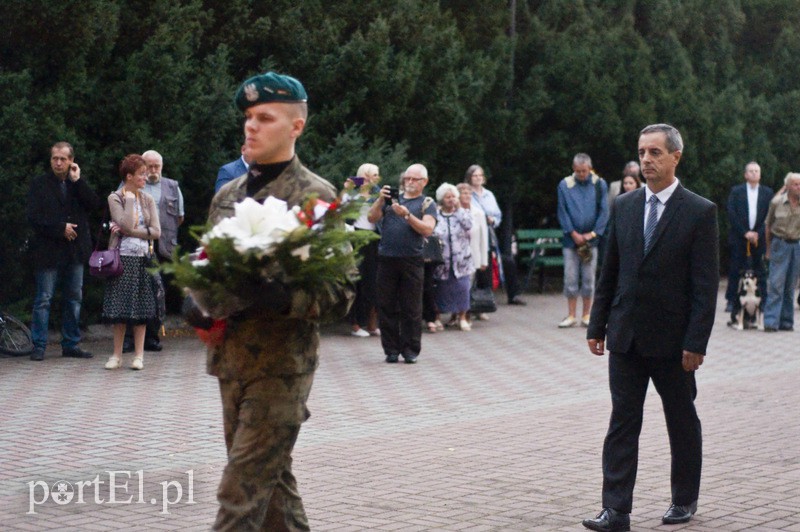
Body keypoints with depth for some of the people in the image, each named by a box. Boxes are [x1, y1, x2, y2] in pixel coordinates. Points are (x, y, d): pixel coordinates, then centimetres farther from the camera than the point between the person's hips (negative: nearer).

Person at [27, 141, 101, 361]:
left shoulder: (79, 184, 11)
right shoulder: (40, 184, 0)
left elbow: (95, 205, -5)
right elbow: (33, 217, -8)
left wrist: (77, 181, -8)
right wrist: (60, 228, -14)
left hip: (75, 251, 4)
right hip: (48, 250, -4)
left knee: (74, 298, 8)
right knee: (43, 299, -3)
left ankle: (71, 344, 16)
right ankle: (39, 346, 1)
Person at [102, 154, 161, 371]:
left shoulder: (147, 200, 7)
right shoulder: (115, 198, -1)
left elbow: (156, 232, -1)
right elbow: (126, 224, -16)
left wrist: (128, 231, -10)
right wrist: (130, 198, -10)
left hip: (143, 258, 2)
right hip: (122, 257, -2)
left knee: (141, 308, 2)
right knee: (119, 307, 0)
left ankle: (139, 355, 8)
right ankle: (117, 354, 9)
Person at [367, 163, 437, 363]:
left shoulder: (427, 204, 10)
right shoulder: (392, 199, 17)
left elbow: (427, 229, -6)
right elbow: (372, 218, 8)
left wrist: (407, 215, -16)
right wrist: (380, 200, -6)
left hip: (412, 260, -2)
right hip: (387, 259, 2)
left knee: (411, 308, 0)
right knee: (387, 307, 4)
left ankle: (410, 350, 6)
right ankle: (391, 349, 10)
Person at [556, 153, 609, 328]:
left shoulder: (599, 185, 2)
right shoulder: (565, 185, 1)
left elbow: (604, 212, 2)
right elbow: (562, 212, 2)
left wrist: (593, 233, -7)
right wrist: (574, 234, -6)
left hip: (591, 239, 0)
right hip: (571, 239, 0)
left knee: (588, 279, 2)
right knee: (570, 278, -1)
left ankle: (586, 315, 10)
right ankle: (571, 315, 5)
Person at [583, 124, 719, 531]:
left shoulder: (700, 212, -7)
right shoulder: (623, 206, 7)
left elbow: (706, 284, -9)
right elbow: (609, 272, 12)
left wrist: (696, 342, -14)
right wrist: (597, 325, 8)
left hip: (672, 340, -3)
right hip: (626, 337, 3)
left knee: (682, 422, 12)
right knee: (622, 422, -1)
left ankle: (684, 499, 28)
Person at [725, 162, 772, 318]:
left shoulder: (767, 193, 8)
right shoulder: (736, 191, 4)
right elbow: (731, 214, -3)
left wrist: (758, 233, -7)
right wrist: (745, 233, -10)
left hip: (759, 238, 1)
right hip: (739, 238, -1)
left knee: (760, 270, 1)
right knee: (735, 270, -1)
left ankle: (763, 300, 2)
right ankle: (732, 300, 2)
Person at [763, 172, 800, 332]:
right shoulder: (776, 202, -2)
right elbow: (768, 225, 8)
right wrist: (768, 249, 9)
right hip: (780, 243, -2)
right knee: (776, 284, -8)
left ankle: (786, 322, 13)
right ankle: (771, 322, -10)